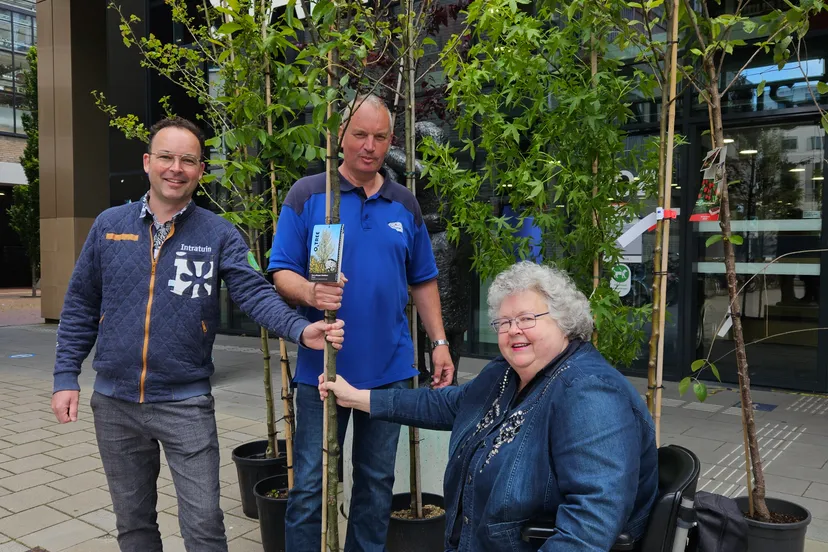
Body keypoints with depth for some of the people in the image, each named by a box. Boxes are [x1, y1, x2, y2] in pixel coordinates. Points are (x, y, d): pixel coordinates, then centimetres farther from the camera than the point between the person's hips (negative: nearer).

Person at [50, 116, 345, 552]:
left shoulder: (219, 234, -4)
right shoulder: (109, 225, 2)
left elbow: (255, 293, -15)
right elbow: (80, 307, 7)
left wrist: (300, 330, -32)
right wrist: (66, 377, 2)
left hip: (186, 402, -2)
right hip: (114, 402, 3)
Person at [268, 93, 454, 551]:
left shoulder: (405, 205, 8)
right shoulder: (307, 194, -3)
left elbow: (422, 281, 13)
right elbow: (282, 272, -6)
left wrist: (440, 343, 7)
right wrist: (310, 292, -27)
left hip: (389, 369, 4)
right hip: (322, 367, -3)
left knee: (377, 481, 16)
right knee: (310, 485, 5)